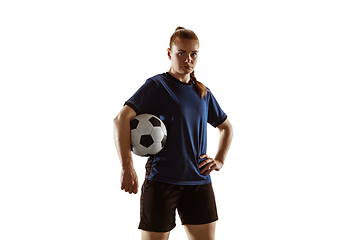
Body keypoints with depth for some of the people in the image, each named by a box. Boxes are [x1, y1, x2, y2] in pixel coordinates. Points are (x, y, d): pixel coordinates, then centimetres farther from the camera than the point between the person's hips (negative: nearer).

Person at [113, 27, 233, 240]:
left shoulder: (203, 93, 13)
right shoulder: (157, 86, -4)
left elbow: (226, 127, 28)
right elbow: (121, 119, -15)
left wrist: (220, 160, 11)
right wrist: (127, 167, -24)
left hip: (199, 182, 5)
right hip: (162, 180, -5)